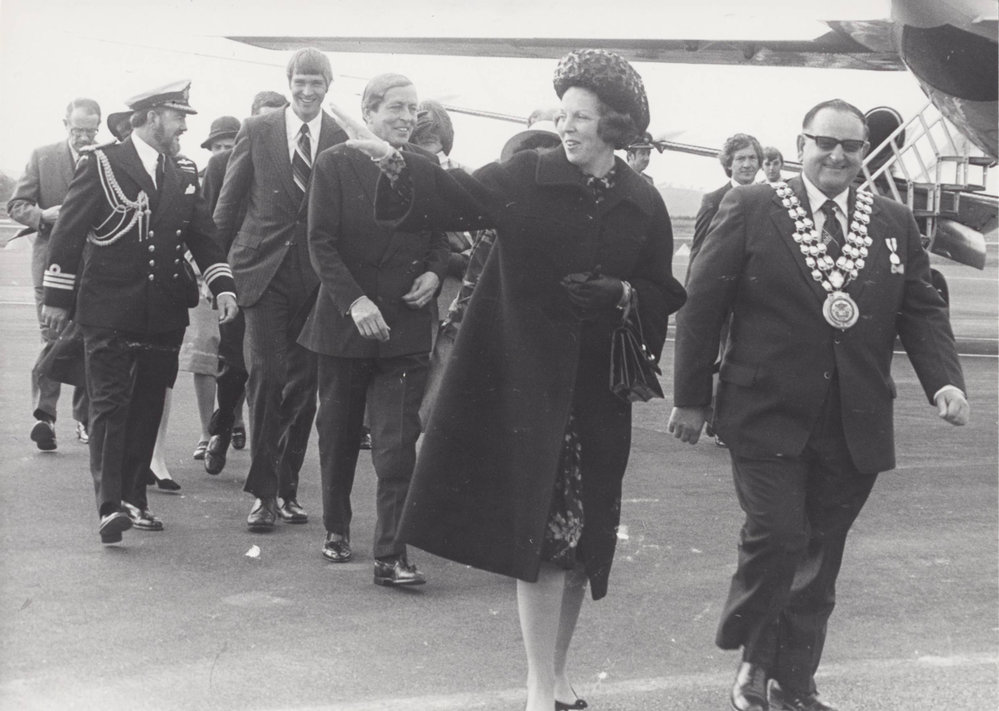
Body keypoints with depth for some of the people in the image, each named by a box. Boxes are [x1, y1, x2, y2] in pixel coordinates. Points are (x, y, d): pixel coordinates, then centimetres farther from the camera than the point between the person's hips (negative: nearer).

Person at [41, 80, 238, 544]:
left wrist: (222, 285, -1)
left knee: (148, 408, 8)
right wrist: (58, 296, -5)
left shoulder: (184, 175, 13)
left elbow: (202, 236, 13)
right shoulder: (103, 165, -3)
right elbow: (68, 232, -3)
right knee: (110, 405, -7)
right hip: (109, 312, -5)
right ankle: (109, 507, -11)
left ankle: (133, 497, 17)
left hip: (163, 314, 5)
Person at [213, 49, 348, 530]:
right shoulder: (257, 131, 2)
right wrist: (227, 262, 5)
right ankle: (263, 492, -1)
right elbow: (228, 204, 7)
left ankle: (288, 488, 17)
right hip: (264, 271, -1)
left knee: (304, 384, 5)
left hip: (316, 277, 1)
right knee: (265, 376, -7)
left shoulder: (343, 141, 2)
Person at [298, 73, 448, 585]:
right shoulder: (334, 165, -4)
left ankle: (390, 556, -6)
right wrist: (354, 301, -20)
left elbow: (442, 235, 15)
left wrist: (435, 272, -6)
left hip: (406, 325, 1)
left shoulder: (427, 168, 4)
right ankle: (336, 529, 34)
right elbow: (321, 244, -9)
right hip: (344, 322, 0)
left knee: (398, 444, -8)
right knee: (338, 434, 15)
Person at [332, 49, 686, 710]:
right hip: (529, 382, -2)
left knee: (584, 531, 10)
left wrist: (622, 295, -13)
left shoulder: (643, 204, 2)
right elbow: (456, 195, -15)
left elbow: (664, 296, 7)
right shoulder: (526, 176, -3)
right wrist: (394, 161, -30)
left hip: (597, 389, 2)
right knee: (543, 529, -4)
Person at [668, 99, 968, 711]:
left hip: (855, 427, 4)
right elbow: (702, 306, -2)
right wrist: (691, 398, -2)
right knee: (777, 538, -10)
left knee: (821, 555, 10)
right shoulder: (751, 210, -3)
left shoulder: (895, 224, 8)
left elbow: (923, 311, 6)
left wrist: (946, 381, -12)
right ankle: (754, 659, 17)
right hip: (770, 418, -3)